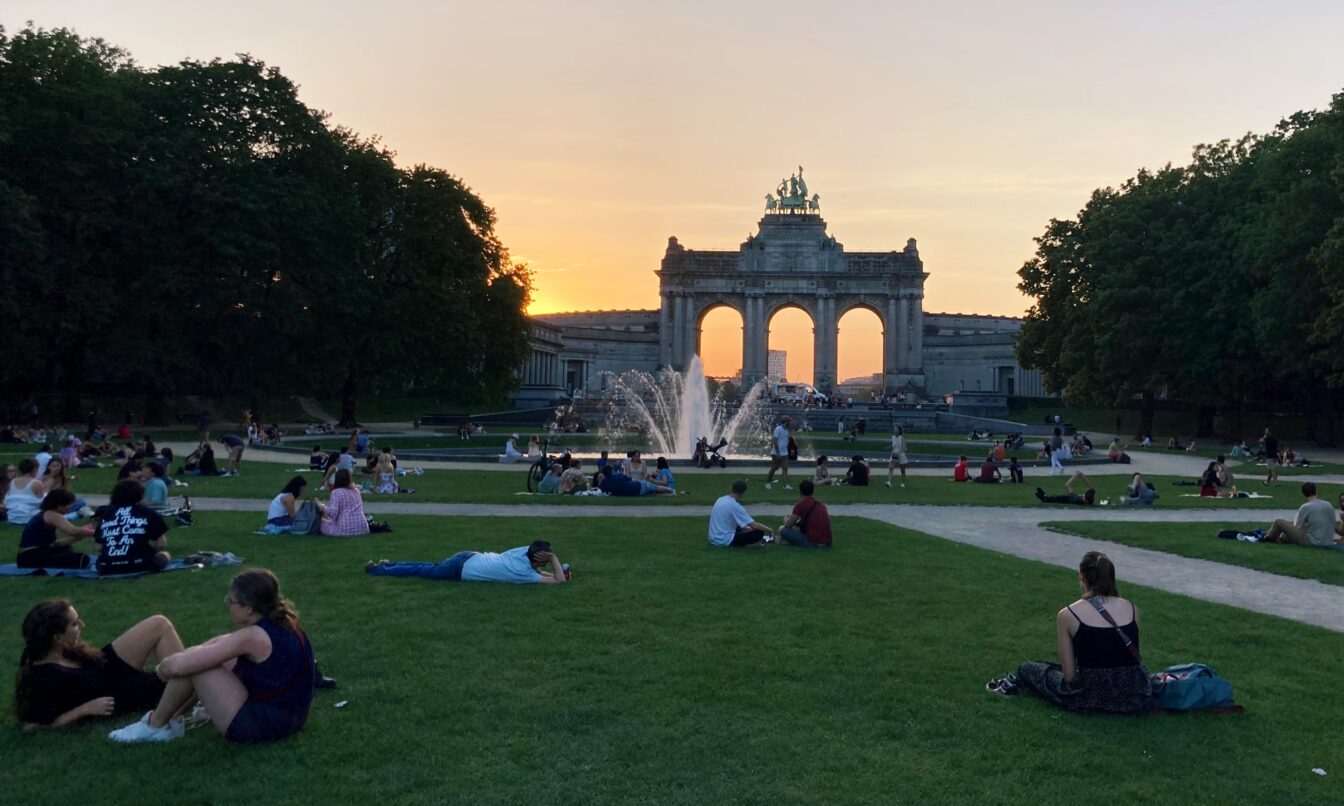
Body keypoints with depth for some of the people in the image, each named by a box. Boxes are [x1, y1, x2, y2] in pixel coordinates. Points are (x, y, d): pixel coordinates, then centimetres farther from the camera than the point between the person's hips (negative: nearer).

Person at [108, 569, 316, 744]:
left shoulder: (253, 637, -23)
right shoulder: (282, 622, 3)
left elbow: (178, 666, -19)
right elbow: (225, 643, 19)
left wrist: (166, 667, 3)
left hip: (262, 726, -9)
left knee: (189, 666, -5)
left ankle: (155, 726, 16)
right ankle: (169, 716, 27)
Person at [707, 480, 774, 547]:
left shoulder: (721, 500, 7)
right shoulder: (735, 506, -17)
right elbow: (754, 525, -17)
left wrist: (745, 528, 26)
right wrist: (769, 530, -1)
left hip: (713, 539, 9)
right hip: (726, 541, -9)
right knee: (759, 532, -8)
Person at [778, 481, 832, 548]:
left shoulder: (801, 504, -7)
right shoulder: (820, 504, 15)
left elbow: (788, 525, -3)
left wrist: (786, 520, 23)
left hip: (813, 542, -7)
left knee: (782, 529, 1)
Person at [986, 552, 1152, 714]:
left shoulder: (1067, 615, -8)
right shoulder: (1132, 608, 1)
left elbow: (1069, 676, -7)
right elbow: (1130, 657, 12)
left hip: (1091, 696, -3)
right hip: (1136, 696, 4)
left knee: (1028, 668, 25)